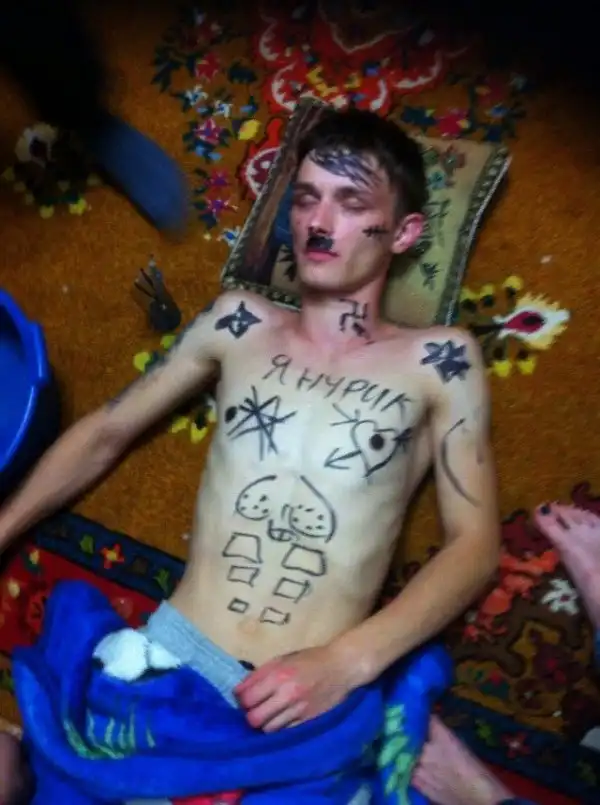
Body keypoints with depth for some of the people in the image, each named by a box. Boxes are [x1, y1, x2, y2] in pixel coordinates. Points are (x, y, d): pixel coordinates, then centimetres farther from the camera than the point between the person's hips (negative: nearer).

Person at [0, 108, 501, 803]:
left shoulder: (439, 361, 1)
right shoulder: (239, 323, 8)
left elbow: (475, 544, -2)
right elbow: (104, 434, 15)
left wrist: (346, 662, -15)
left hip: (312, 696, -1)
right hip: (165, 653, 2)